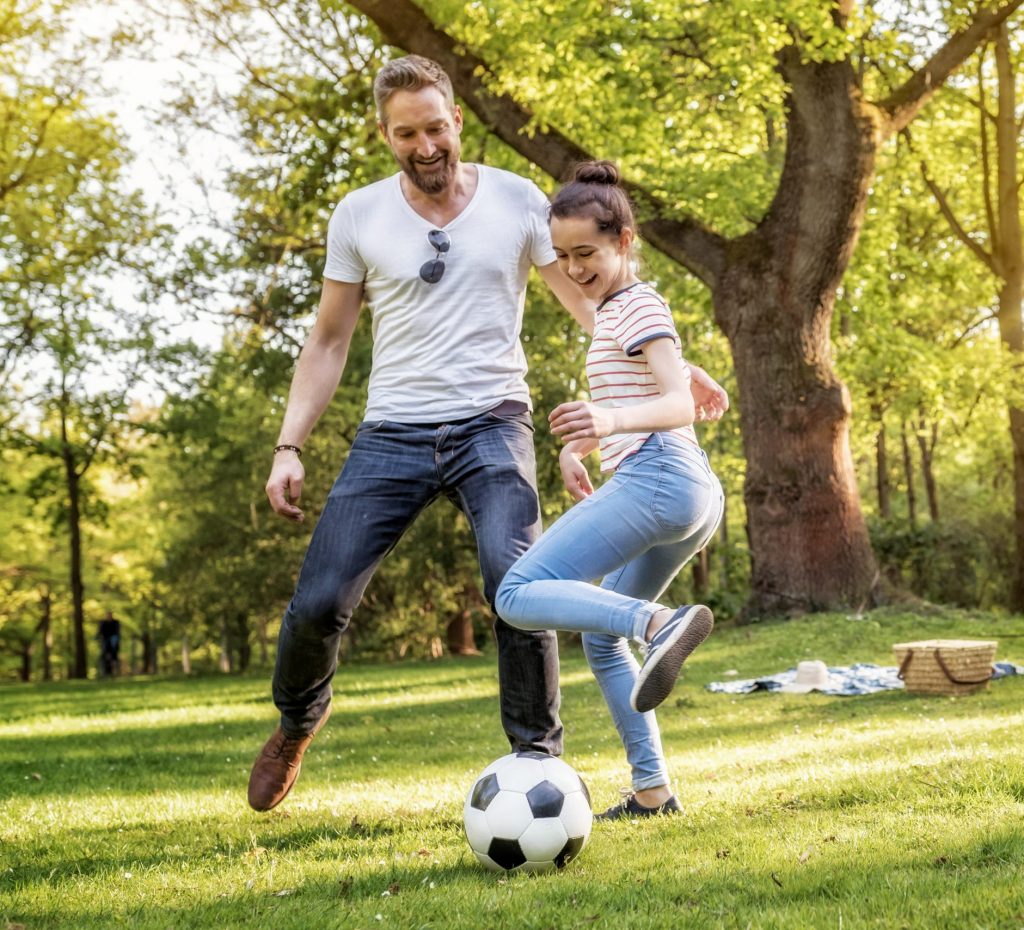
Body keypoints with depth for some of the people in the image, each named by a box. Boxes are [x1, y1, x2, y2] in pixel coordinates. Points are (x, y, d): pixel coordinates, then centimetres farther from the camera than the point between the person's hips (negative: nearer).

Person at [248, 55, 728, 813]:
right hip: (392, 435, 1)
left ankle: (539, 758, -5)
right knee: (318, 603, -4)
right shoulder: (358, 217, 5)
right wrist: (290, 447, 2)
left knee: (516, 586, -23)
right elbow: (328, 343, 10)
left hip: (491, 425, -1)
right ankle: (299, 722, 28)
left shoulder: (517, 201, 2)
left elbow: (592, 299, 6)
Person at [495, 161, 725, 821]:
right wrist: (578, 444, 27)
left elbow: (680, 404, -18)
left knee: (519, 596, -17)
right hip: (696, 494, 10)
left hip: (655, 477, -10)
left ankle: (661, 623, -36)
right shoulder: (614, 310, 25)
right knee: (602, 635, 17)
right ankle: (652, 790, 13)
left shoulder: (638, 306, -5)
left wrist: (612, 421, -36)